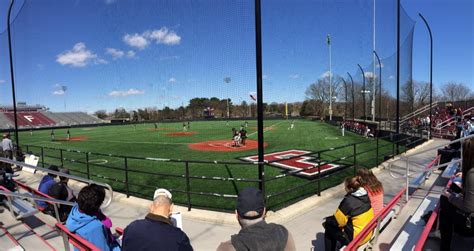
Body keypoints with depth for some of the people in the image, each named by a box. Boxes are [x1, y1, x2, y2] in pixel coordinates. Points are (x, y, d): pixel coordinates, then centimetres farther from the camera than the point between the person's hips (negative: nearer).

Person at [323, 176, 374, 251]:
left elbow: (337, 221, -16)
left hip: (357, 237, -7)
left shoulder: (349, 201, -26)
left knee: (329, 229, 9)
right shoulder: (365, 195, -4)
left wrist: (327, 221, 3)